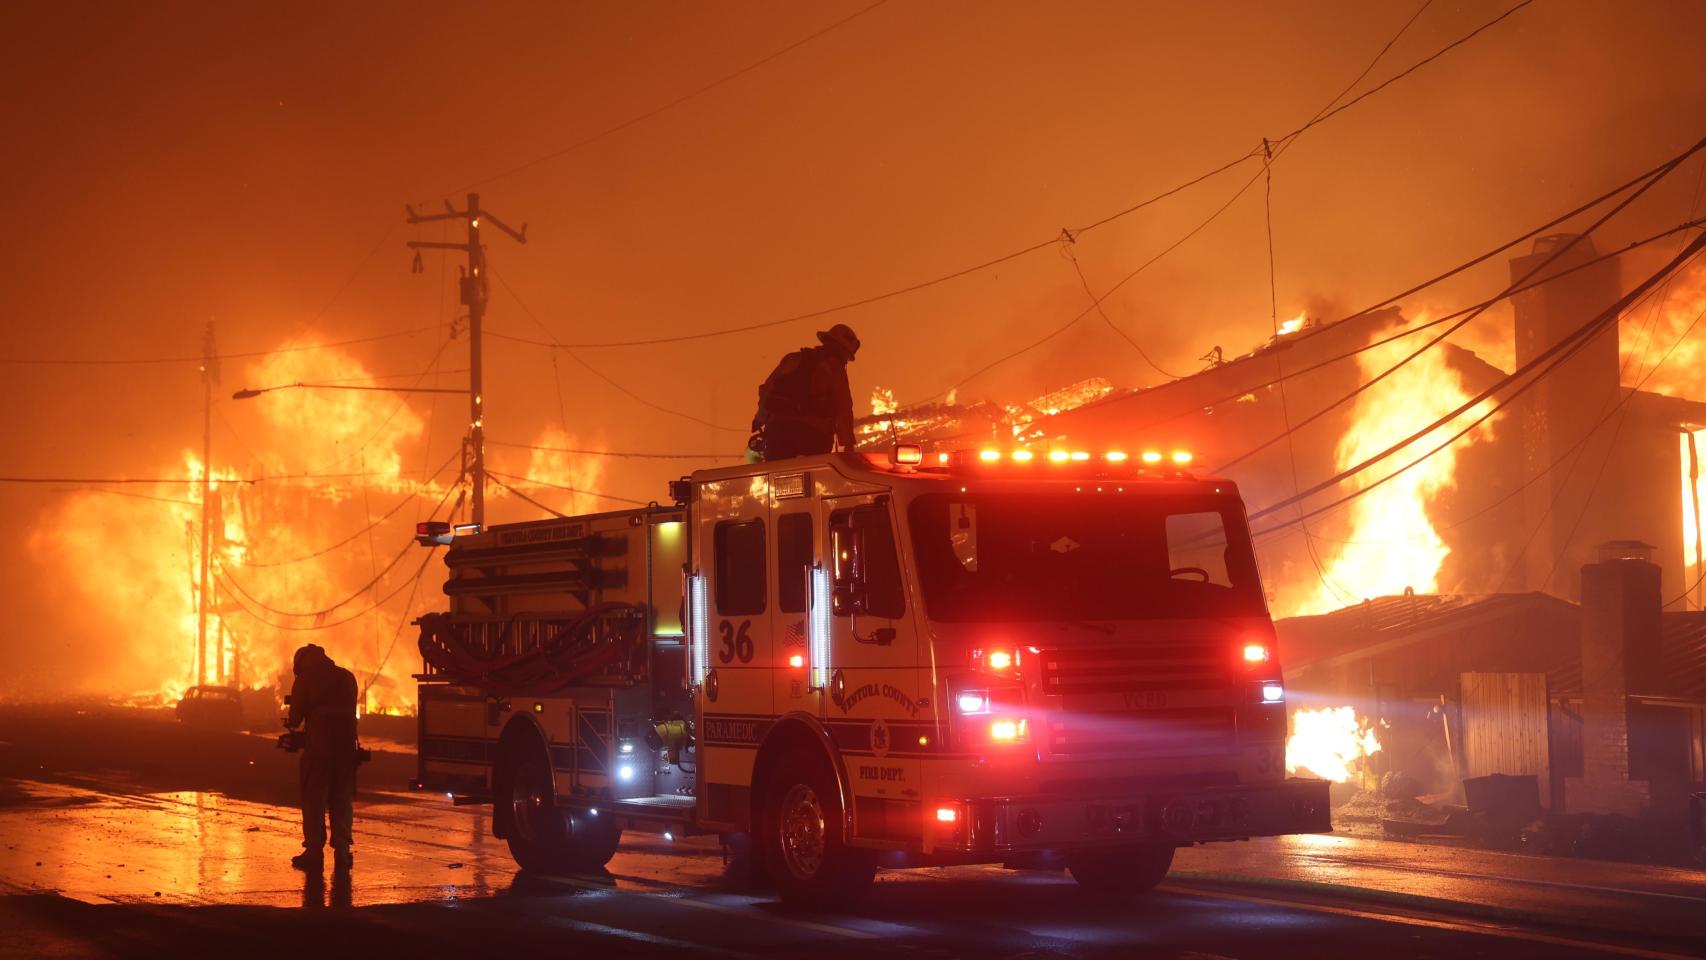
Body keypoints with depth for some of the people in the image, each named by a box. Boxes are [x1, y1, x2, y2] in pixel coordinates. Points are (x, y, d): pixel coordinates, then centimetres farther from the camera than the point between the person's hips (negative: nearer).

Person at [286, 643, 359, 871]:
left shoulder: (305, 680, -1)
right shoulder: (347, 677, 11)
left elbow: (295, 717, -3)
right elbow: (350, 711, 13)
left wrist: (290, 722, 19)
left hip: (318, 743, -4)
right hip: (345, 744, 4)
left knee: (314, 799, 3)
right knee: (342, 798, 10)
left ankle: (314, 852, -1)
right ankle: (342, 852, 6)